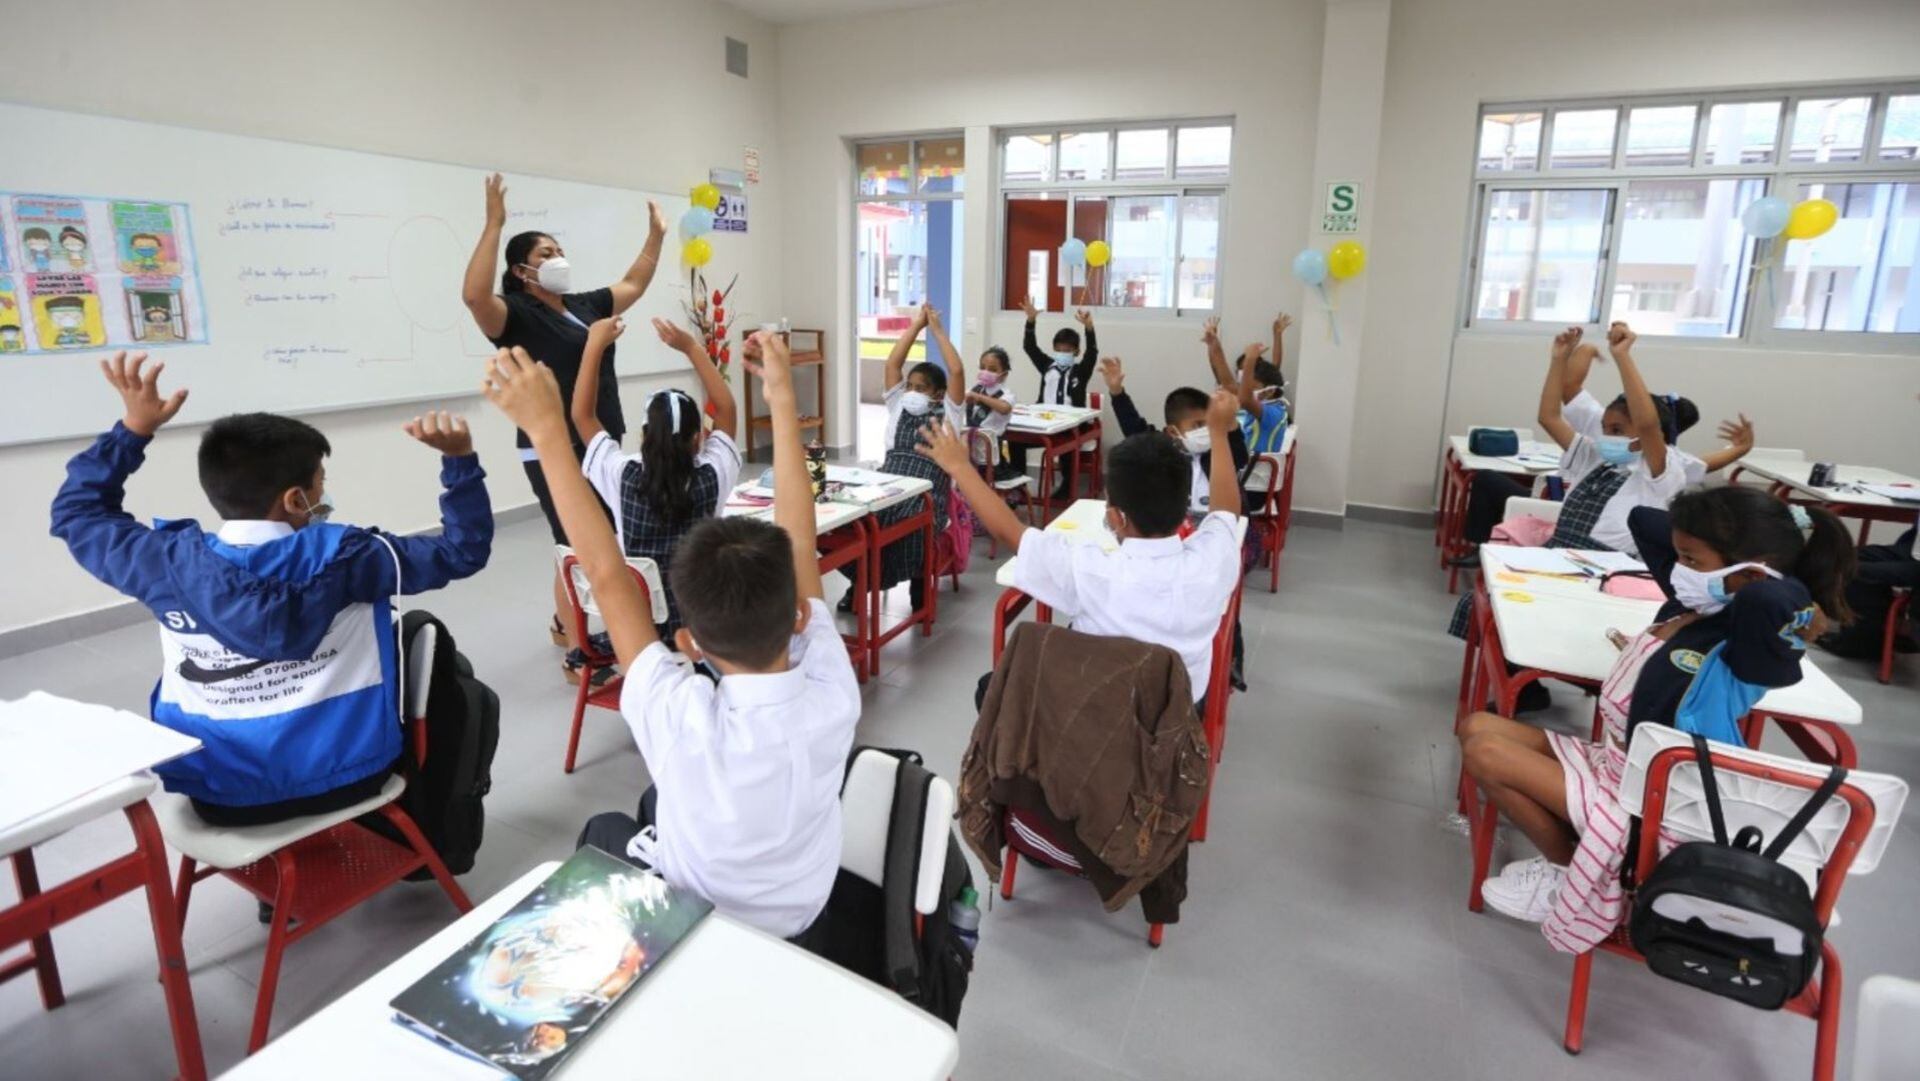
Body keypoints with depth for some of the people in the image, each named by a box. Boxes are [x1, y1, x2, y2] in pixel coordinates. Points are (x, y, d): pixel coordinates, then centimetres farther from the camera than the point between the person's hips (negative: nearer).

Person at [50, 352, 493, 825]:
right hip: (344, 778, -3)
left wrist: (134, 428, 5)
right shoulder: (341, 557, -19)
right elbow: (463, 549, -9)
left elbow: (75, 512, 9)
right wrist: (459, 458, -11)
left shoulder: (173, 563, -11)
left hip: (218, 795, 3)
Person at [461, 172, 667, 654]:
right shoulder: (515, 315, -9)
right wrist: (494, 224, -29)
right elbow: (473, 295, -29)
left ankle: (565, 624, 37)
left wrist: (656, 236, 26)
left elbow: (633, 285, 26)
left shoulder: (585, 304, 13)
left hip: (603, 445, 8)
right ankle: (580, 651, 1)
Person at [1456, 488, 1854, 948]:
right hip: (1616, 763, 9)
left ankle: (1573, 876, 5)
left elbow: (1774, 598, -52)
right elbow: (1643, 520, 10)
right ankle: (1576, 862, 6)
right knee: (1477, 729, 4)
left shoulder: (1743, 650, -27)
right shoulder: (1691, 603, -3)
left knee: (1485, 752, -16)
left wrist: (1807, 614, -30)